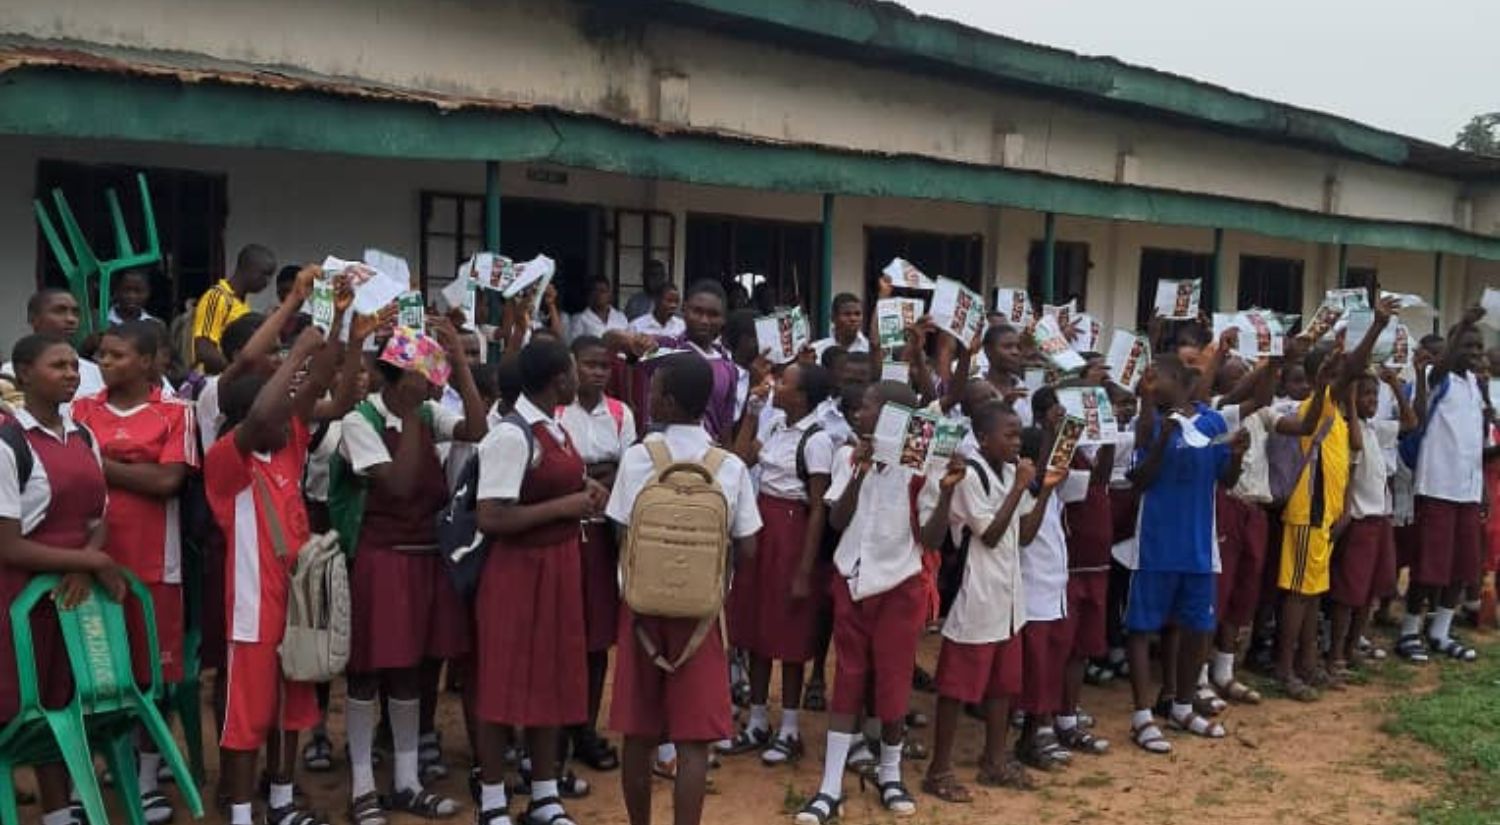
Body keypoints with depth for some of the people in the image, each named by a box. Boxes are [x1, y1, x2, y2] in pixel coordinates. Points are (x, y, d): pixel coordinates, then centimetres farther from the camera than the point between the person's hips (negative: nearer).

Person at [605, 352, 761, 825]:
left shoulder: (637, 457, -7)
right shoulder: (731, 467, -4)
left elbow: (622, 537, -4)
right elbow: (747, 550, -2)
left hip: (643, 604, 1)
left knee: (638, 732, 12)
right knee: (693, 738, 1)